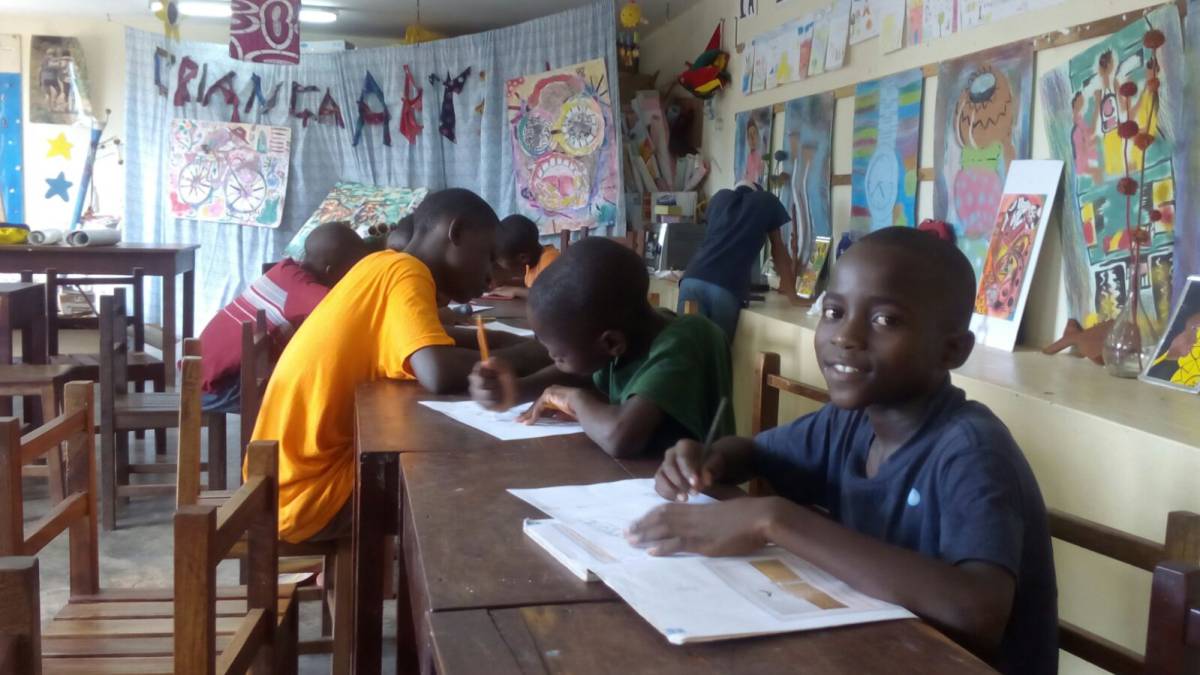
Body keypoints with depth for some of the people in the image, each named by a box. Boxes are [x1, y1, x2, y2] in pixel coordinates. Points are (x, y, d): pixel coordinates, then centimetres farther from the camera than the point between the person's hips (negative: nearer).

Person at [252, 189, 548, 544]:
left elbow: (429, 340, 22)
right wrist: (535, 353, -15)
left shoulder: (385, 267, 9)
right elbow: (440, 375, -31)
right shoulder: (405, 273, -16)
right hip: (308, 494, -9)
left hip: (299, 472, 9)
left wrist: (517, 342, 5)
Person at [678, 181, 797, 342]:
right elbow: (778, 249, 28)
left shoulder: (720, 197, 30)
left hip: (693, 279, 3)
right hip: (728, 288, -3)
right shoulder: (767, 202, 21)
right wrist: (791, 292, 37)